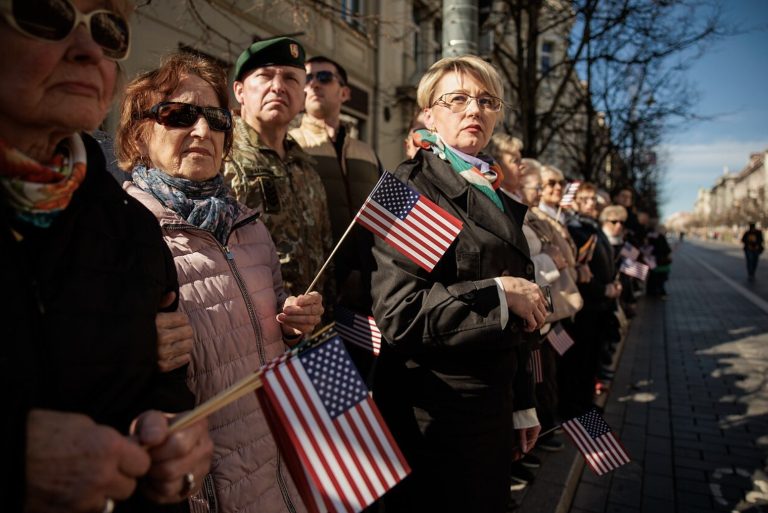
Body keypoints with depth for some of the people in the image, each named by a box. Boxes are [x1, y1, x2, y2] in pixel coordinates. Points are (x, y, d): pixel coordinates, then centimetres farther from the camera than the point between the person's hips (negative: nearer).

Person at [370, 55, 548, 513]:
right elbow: (398, 311, -23)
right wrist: (498, 292, -18)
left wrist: (524, 405, 18)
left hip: (493, 405, 7)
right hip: (434, 410, -7)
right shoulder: (414, 187, -13)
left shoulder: (499, 198, 11)